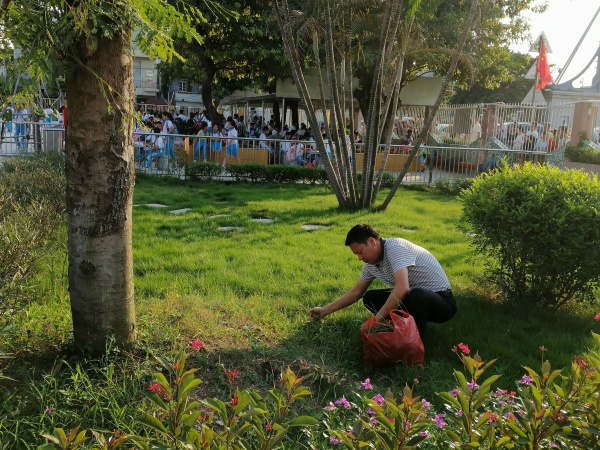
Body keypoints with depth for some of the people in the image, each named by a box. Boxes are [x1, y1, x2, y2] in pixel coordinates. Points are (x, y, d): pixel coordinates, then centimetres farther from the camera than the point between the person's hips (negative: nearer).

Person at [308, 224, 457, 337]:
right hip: (414, 296, 8)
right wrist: (326, 310, 10)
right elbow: (356, 292, 13)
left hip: (441, 300, -8)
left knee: (417, 296, -40)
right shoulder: (371, 263, 1)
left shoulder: (395, 248, -26)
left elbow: (402, 288, -37)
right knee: (370, 298, 2)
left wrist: (378, 318, -29)